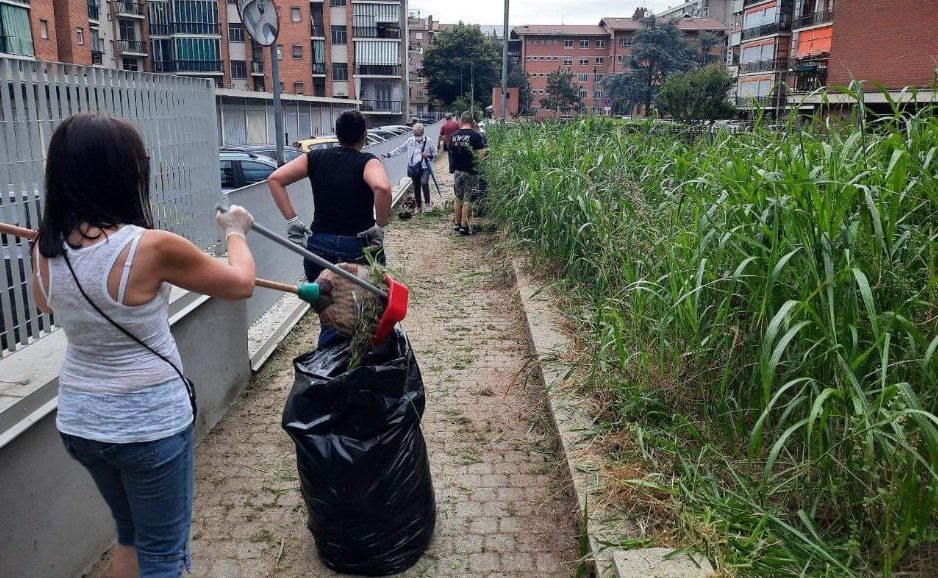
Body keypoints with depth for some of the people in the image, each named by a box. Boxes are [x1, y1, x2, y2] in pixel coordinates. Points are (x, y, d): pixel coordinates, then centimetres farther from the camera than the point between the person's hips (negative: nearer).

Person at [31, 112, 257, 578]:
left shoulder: (45, 249, -5)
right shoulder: (150, 247, -24)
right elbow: (241, 283, -10)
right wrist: (235, 232, 9)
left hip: (78, 420, 7)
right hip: (150, 423, -6)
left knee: (130, 535, 27)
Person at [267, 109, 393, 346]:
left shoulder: (316, 158, 7)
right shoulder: (367, 162, -5)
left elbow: (275, 179, 1)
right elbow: (382, 188, -27)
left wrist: (292, 220, 0)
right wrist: (380, 227, -14)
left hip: (320, 247, 4)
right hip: (360, 248, -3)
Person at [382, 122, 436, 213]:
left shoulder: (428, 141, -4)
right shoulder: (409, 140, 2)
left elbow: (435, 152, 5)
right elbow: (400, 149, 8)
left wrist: (428, 155, -16)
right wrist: (388, 154, 2)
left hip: (425, 167, -3)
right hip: (413, 168, 3)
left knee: (424, 182, -27)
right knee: (416, 187, 9)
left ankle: (428, 203, -11)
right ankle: (419, 207, 23)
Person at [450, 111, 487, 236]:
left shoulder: (455, 135, 3)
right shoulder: (475, 135, -14)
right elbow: (482, 154, -16)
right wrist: (486, 151, 4)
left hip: (458, 171, 5)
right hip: (471, 172, -5)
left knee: (458, 199, 17)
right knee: (468, 201, 1)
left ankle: (457, 224, 24)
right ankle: (464, 226, 2)